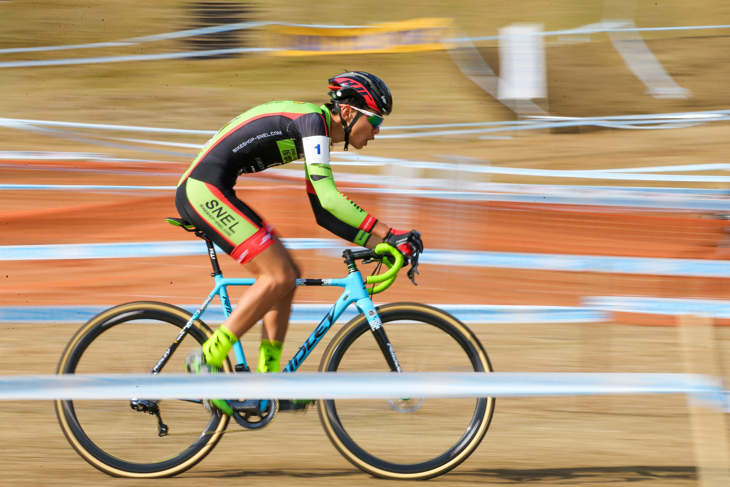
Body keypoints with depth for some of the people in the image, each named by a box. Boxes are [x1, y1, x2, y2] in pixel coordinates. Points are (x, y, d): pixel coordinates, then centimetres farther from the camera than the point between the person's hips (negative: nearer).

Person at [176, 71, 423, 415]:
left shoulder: (321, 136, 17)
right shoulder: (312, 119, -13)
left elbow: (324, 212, 20)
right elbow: (328, 199, -22)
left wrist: (379, 243, 12)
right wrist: (389, 234, -22)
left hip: (204, 193, 10)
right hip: (205, 189, -10)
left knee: (287, 274, 10)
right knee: (278, 276, -13)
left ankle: (268, 378, 11)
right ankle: (207, 359, -9)